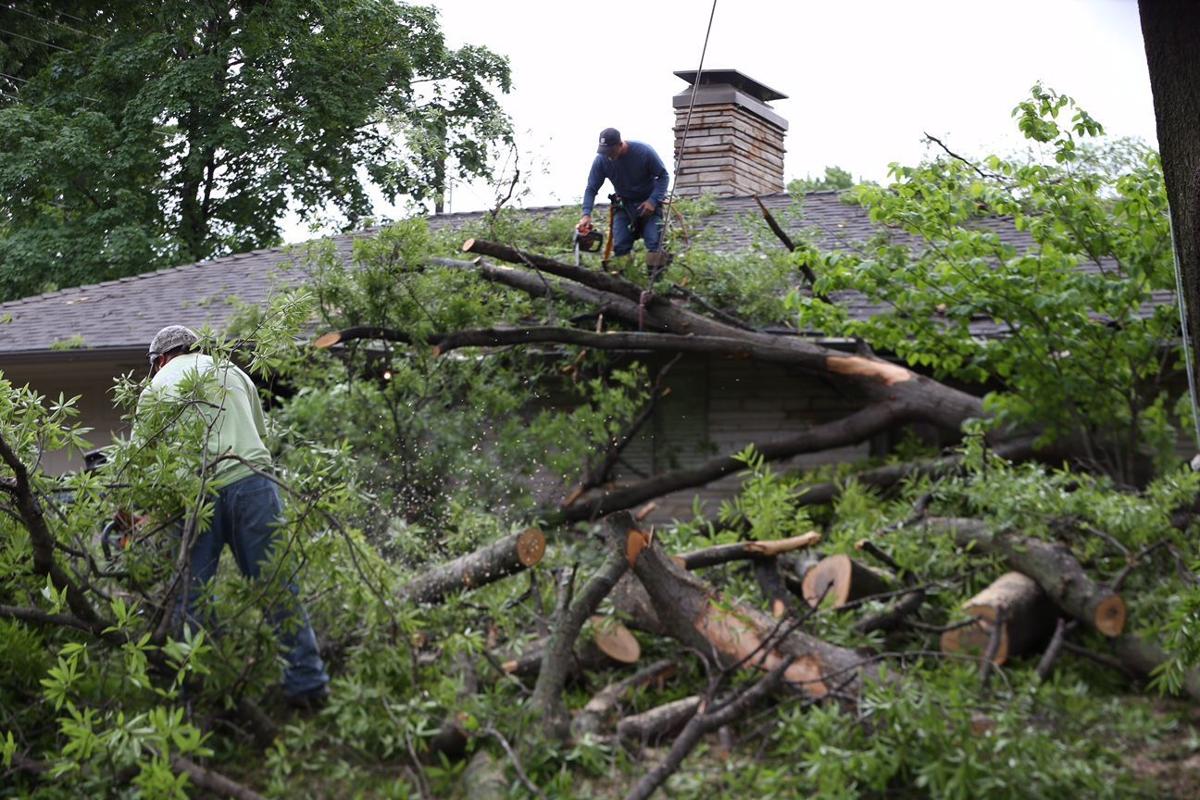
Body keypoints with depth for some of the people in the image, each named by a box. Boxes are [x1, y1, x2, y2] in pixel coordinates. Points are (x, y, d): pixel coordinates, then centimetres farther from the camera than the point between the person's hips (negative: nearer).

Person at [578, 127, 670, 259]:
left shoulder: (644, 152, -22)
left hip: (648, 203, -3)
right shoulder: (601, 160, -15)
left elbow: (663, 176, -10)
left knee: (653, 245, -16)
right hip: (624, 205, 3)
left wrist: (653, 200, -21)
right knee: (620, 247, -8)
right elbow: (591, 189, -9)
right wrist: (586, 214, -24)